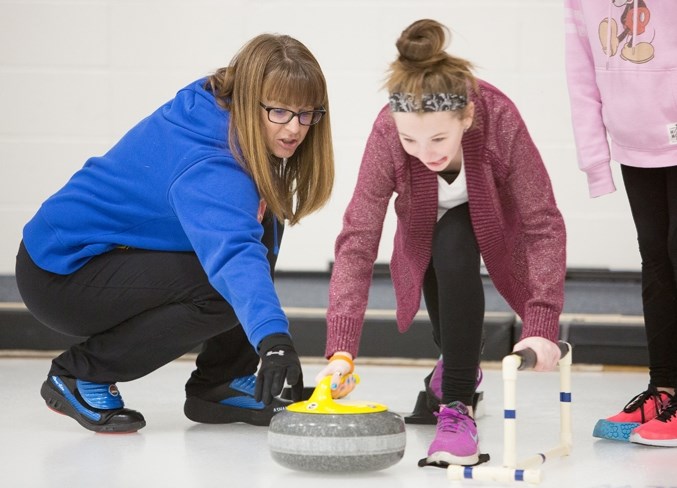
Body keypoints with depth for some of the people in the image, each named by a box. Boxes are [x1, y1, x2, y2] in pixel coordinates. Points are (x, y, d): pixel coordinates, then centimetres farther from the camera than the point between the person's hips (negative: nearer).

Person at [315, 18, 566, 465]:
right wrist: (341, 349, -45)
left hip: (488, 215, -2)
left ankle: (458, 408, -22)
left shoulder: (500, 119, -40)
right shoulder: (387, 133, -37)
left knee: (453, 251, -30)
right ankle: (460, 363, 34)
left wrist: (541, 325, -43)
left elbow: (544, 224, -35)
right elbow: (357, 241, -37)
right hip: (427, 223, 2)